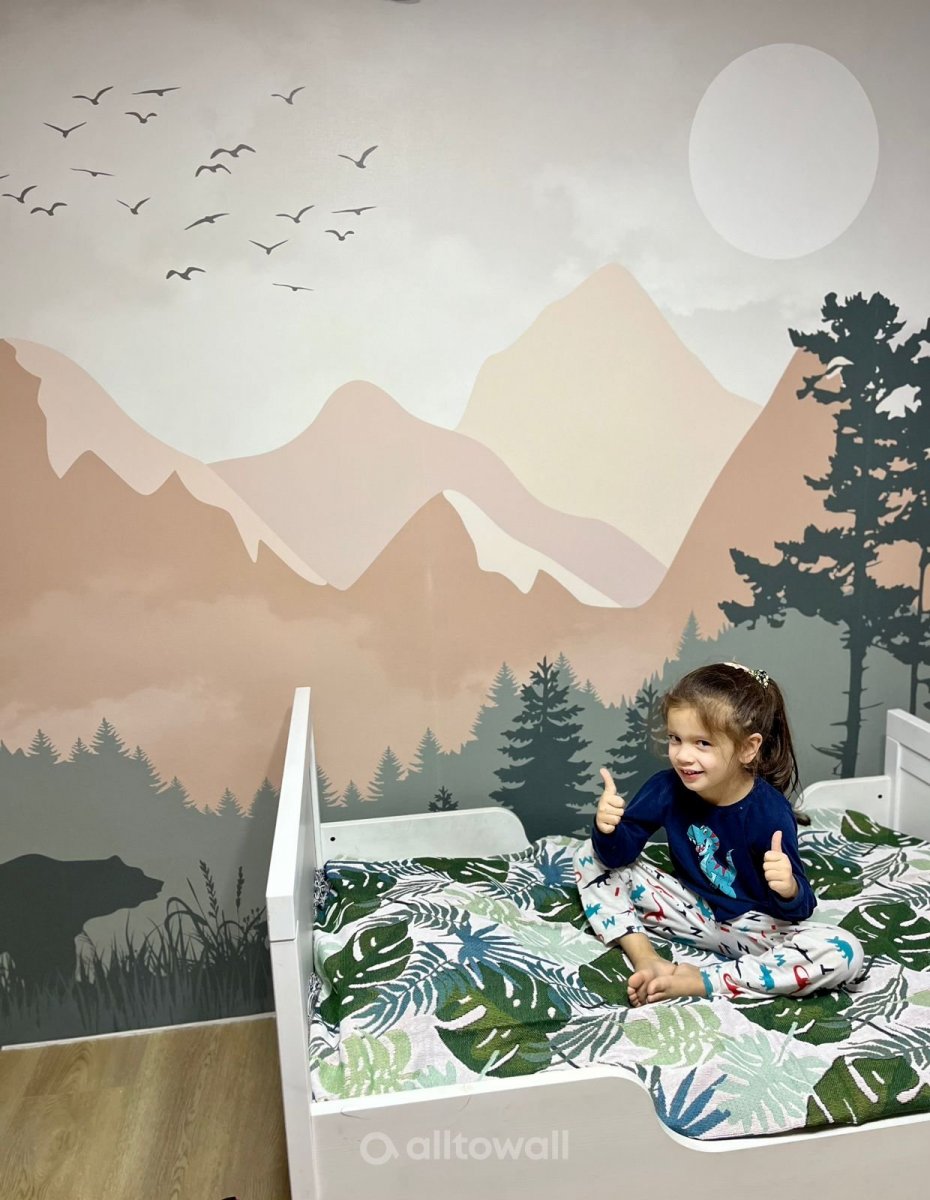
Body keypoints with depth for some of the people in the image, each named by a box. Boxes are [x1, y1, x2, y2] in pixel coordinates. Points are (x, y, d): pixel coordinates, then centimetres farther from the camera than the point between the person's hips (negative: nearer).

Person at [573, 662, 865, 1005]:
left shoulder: (769, 812, -26)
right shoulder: (667, 788, -17)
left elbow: (797, 911, -22)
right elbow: (619, 854, -11)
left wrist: (789, 890, -46)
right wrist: (608, 829, -34)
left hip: (751, 924, -2)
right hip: (691, 906, 3)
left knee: (844, 954, -30)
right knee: (591, 855, -7)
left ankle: (699, 981, -23)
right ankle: (646, 959, -17)